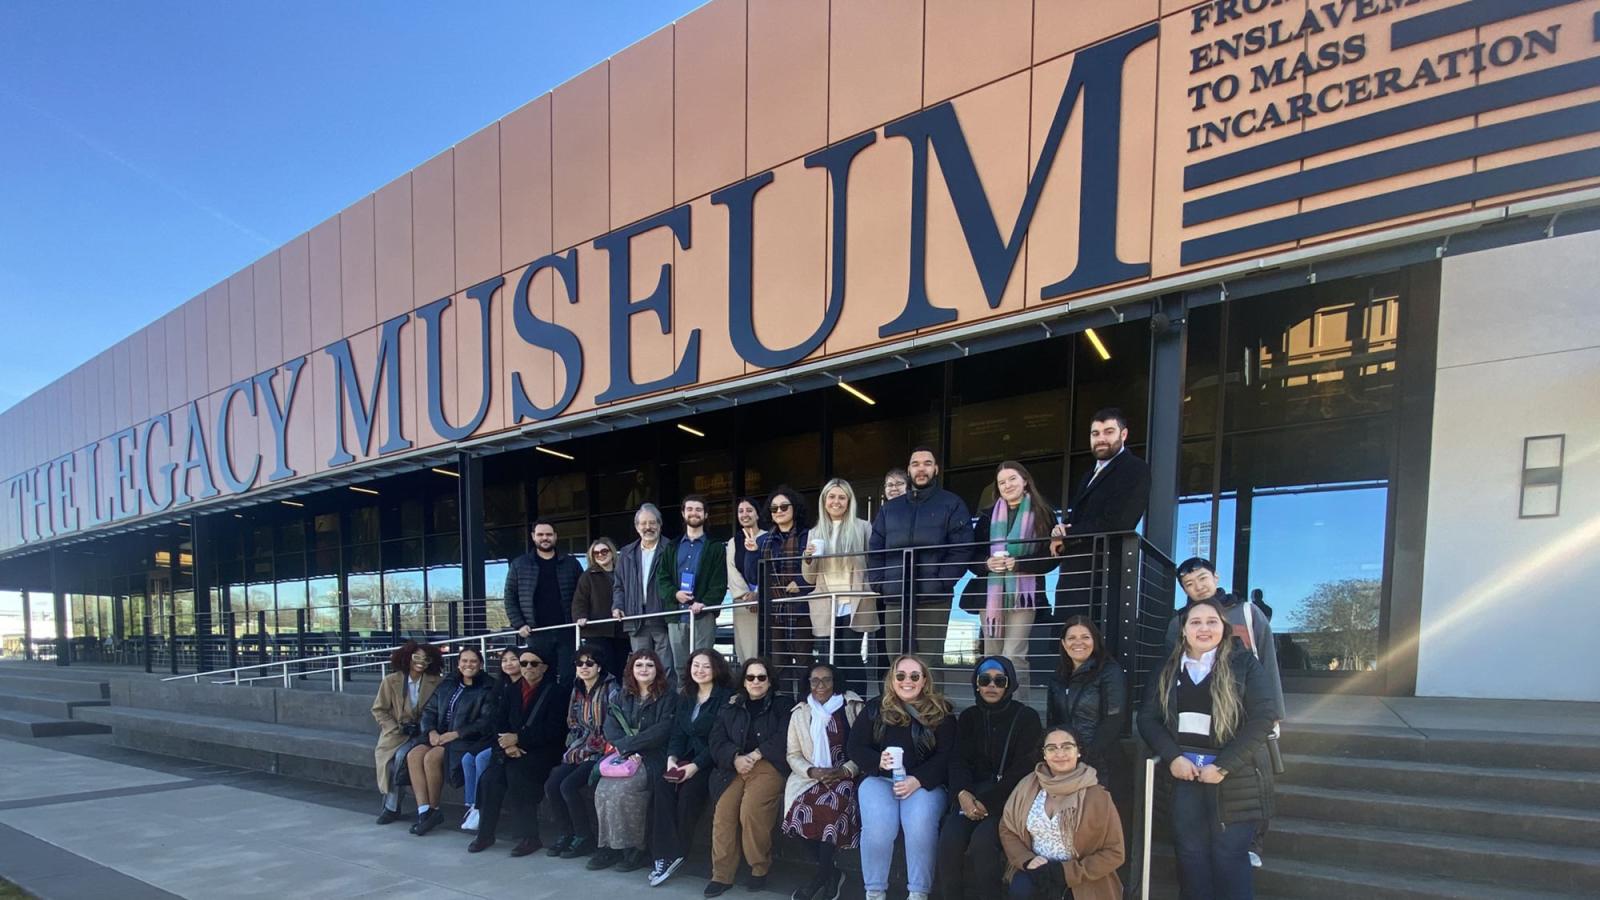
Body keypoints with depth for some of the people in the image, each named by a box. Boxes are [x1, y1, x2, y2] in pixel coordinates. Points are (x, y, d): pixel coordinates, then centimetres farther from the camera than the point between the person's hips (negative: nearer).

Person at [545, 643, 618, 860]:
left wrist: (586, 750, -14)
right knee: (551, 785, -12)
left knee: (568, 785, -22)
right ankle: (565, 834, 5)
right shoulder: (577, 691, 12)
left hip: (601, 752, -7)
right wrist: (573, 749, 2)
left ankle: (584, 837, -5)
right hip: (579, 751, 7)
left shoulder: (610, 690, -9)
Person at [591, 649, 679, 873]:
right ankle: (610, 845, -9)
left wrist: (628, 744, -14)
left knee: (621, 790, -27)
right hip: (624, 755, 4)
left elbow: (662, 731, -11)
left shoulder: (668, 698, 1)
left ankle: (633, 848, -12)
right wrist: (626, 749, -15)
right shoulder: (622, 696, 16)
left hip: (653, 757, -4)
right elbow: (610, 726, 4)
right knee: (602, 790, -22)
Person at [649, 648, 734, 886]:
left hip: (711, 762, -5)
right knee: (660, 786, -23)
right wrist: (672, 757, -7)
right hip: (686, 758, 5)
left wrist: (695, 766, -21)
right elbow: (677, 733, 12)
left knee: (688, 791, -30)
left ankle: (675, 853, -12)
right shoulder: (686, 698, 16)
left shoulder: (726, 697, -6)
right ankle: (664, 853, -23)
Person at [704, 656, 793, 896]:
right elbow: (717, 741, 9)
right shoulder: (731, 708, 19)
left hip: (768, 766, -3)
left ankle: (760, 868, -7)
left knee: (750, 811, -27)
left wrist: (755, 755, -11)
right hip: (734, 767, 3)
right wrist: (736, 758, -10)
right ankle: (721, 875, -10)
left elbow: (783, 739, -3)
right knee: (723, 813, -21)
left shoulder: (783, 705, 10)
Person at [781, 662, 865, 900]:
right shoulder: (800, 713, 12)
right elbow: (793, 755, 9)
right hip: (811, 777, 3)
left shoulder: (854, 708, 4)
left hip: (845, 776, -2)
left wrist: (844, 771, -15)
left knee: (831, 806, -32)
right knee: (803, 808, -27)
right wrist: (812, 772, -10)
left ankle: (821, 876, -13)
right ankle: (832, 874, -8)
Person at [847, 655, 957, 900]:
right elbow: (855, 747, 6)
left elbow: (946, 756, -2)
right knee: (878, 827, -28)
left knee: (921, 825, -31)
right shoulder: (875, 708, 9)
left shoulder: (941, 712, 5)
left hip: (924, 782, 0)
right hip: (879, 779, 1)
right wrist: (878, 760, -16)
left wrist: (917, 780, -17)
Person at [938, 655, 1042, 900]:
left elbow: (1023, 769, -8)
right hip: (973, 794, 3)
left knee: (982, 840, -31)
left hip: (1010, 796, -3)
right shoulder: (968, 717, 12)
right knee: (949, 839, -25)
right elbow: (959, 760, 5)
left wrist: (988, 801, -16)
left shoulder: (1026, 718, -2)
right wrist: (962, 793, -16)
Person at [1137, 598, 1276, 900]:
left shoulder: (1245, 664, -3)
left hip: (1233, 776, -3)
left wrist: (1223, 766, -15)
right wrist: (1173, 757, -10)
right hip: (1182, 772, 3)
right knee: (1190, 853, 9)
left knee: (1229, 855, 2)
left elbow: (1262, 718, -11)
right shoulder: (1169, 670, 9)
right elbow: (1147, 717, 6)